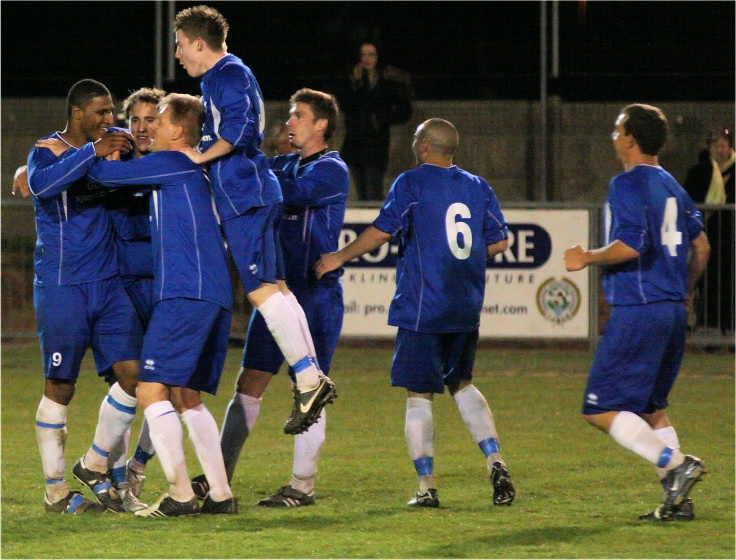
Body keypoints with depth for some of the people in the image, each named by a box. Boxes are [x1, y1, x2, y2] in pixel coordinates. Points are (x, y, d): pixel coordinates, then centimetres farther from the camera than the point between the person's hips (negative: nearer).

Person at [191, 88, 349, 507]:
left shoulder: (332, 170, -8)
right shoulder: (284, 165, 15)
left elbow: (291, 192, -24)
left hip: (316, 296, -7)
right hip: (277, 292, 7)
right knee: (249, 385, 5)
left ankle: (303, 485, 5)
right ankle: (220, 476, 8)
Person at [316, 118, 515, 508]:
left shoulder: (412, 183, -6)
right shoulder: (477, 187, 10)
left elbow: (382, 231, -13)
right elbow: (499, 242, 11)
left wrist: (340, 257, -3)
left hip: (422, 310, -6)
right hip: (467, 309, 6)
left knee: (418, 395, 0)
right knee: (461, 384, 21)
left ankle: (427, 488, -2)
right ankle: (495, 464, 6)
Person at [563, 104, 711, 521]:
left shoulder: (628, 184, -11)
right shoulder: (671, 185, 16)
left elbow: (629, 246, -22)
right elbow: (701, 245, 20)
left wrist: (587, 259, -6)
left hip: (638, 312, -9)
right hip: (673, 309, 9)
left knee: (602, 410, -6)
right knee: (650, 407, 17)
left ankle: (677, 464, -17)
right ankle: (678, 499, 10)